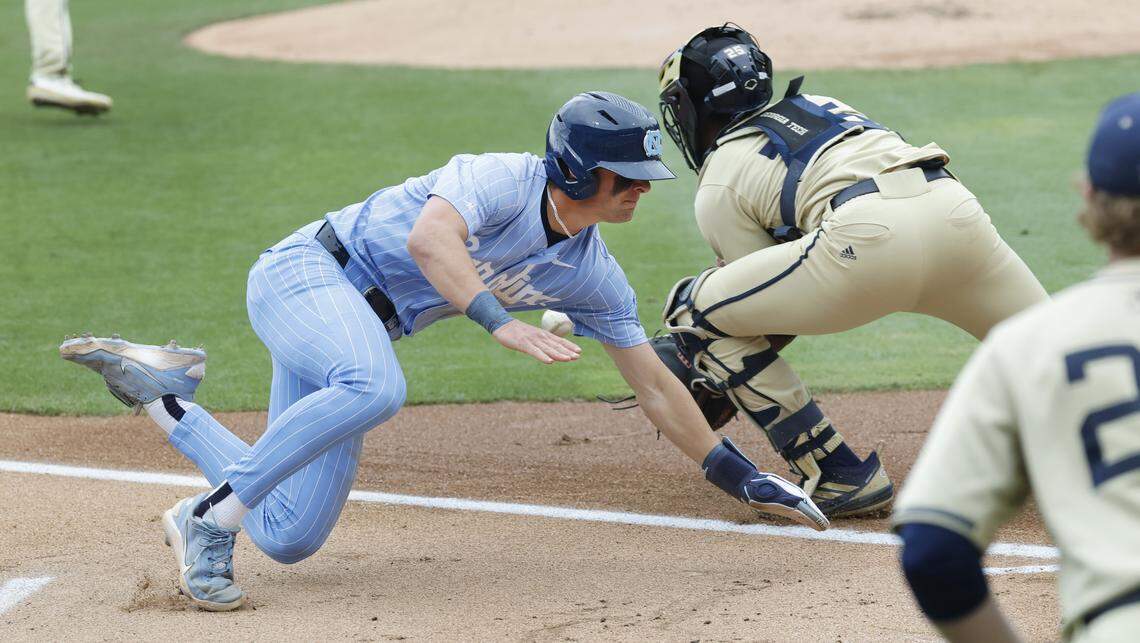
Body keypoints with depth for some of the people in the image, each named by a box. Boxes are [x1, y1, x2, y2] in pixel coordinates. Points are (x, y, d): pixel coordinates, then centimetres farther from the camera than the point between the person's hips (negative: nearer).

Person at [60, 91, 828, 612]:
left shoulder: (593, 276, 3)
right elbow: (428, 238, -38)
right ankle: (212, 517, -26)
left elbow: (655, 386, 10)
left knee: (290, 539, -5)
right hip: (303, 271, -7)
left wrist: (742, 476, 9)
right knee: (374, 387, -41)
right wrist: (500, 322, -45)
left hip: (353, 328, 7)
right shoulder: (501, 180, -18)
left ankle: (163, 392, 13)